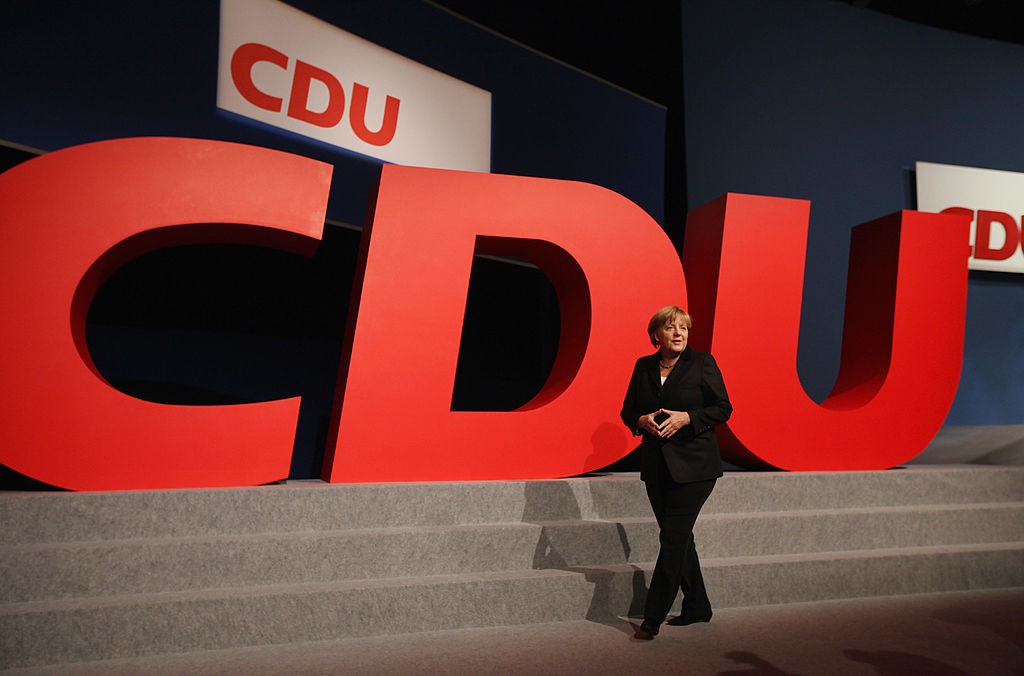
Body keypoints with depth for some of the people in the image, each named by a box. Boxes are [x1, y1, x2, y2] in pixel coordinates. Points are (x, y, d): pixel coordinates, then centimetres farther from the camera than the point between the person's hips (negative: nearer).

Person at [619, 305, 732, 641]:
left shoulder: (702, 363, -3)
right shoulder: (644, 366, 8)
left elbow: (723, 408, -4)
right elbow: (627, 411, 13)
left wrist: (686, 417, -17)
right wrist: (643, 420, -10)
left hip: (693, 465, -5)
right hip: (656, 465, 5)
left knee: (673, 537, -8)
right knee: (677, 537, 13)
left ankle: (653, 618, -2)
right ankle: (697, 607, 30)